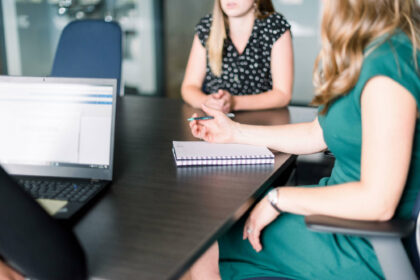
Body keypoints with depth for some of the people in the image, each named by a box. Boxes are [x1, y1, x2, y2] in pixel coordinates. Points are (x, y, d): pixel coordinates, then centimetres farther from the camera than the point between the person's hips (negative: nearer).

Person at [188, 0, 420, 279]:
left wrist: (279, 198, -18)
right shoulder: (367, 54, 7)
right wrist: (235, 132, 18)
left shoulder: (386, 65, -26)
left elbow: (379, 201, -28)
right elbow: (317, 134, 15)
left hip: (362, 248, -9)